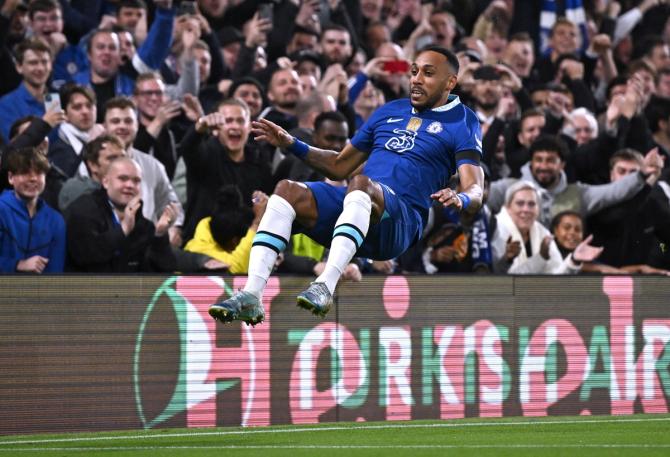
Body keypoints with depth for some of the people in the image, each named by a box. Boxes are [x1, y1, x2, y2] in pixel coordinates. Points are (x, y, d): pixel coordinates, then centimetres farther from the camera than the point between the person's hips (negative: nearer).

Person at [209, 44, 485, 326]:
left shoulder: (461, 121, 8)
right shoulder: (389, 111, 26)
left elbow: (475, 191, -5)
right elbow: (340, 166, 33)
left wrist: (460, 199, -29)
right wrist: (292, 145, 20)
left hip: (401, 222, -6)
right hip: (353, 203, 6)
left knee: (360, 184, -37)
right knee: (287, 190, -19)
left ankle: (325, 286, -52)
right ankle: (251, 296, -33)